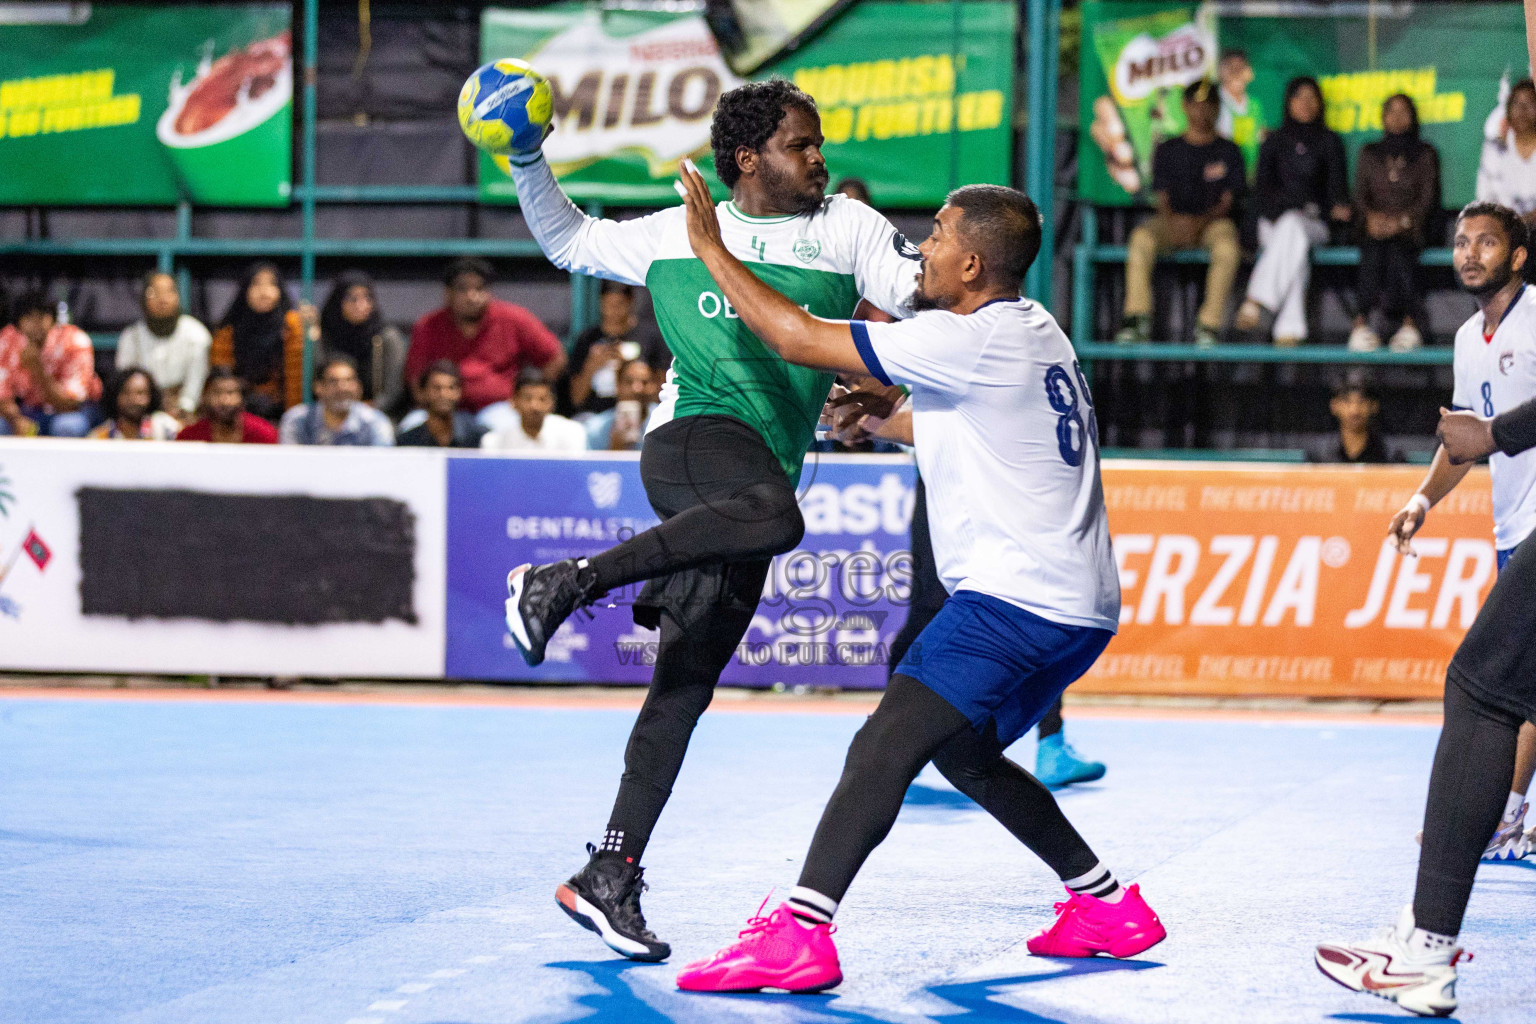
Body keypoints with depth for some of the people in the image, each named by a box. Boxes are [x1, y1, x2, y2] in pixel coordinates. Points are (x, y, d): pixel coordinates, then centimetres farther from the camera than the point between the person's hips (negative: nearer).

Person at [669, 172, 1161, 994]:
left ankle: (798, 936, -27)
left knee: (884, 748, -17)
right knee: (964, 752, 26)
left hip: (1014, 599, -10)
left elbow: (796, 338, -12)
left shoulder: (970, 341, -14)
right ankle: (1108, 906, 30)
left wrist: (711, 250, -3)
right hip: (1076, 605, 10)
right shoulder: (1029, 333, 15)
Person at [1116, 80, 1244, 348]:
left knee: (1227, 247, -37)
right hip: (1172, 220, 1)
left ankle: (1209, 324, -33)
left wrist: (1199, 222, -17)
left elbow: (1227, 202, 1)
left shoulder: (1228, 151, 11)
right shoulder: (1168, 150, 15)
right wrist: (1174, 222, -17)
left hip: (1213, 221, -1)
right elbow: (1163, 198, 6)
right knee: (1141, 238, -32)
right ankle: (1137, 320, -35)